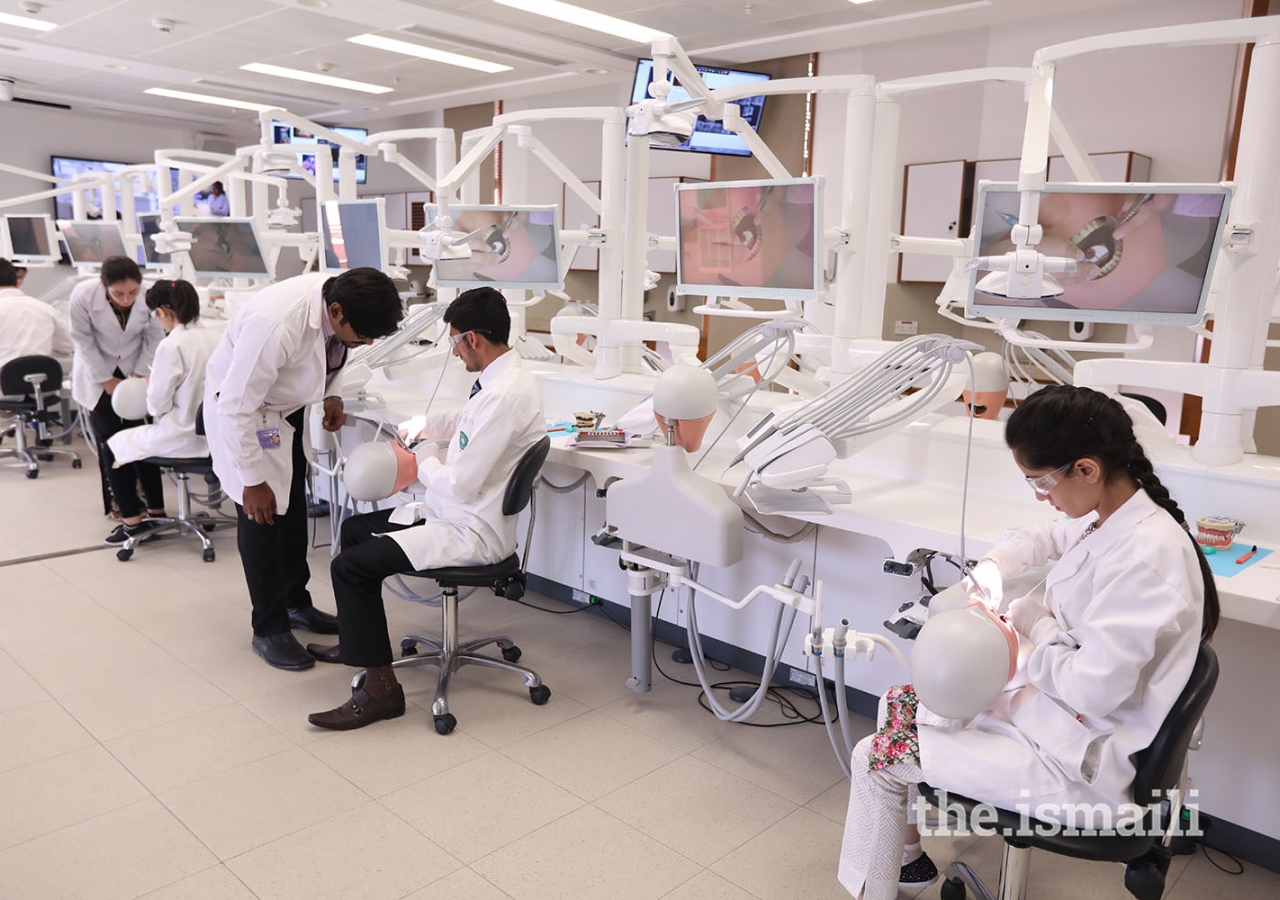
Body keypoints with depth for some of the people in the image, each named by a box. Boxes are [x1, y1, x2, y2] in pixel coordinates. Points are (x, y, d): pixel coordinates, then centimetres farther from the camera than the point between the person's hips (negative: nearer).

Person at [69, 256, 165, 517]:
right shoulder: (83, 295, -25)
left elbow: (154, 339, -10)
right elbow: (83, 340, -13)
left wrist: (140, 376, -10)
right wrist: (107, 380, -10)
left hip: (135, 371, 0)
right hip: (98, 373, 0)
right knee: (109, 440, -3)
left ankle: (155, 506, 2)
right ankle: (120, 503, 10)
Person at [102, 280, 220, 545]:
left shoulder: (172, 346, -20)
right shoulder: (215, 338, 2)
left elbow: (158, 403, -14)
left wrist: (150, 385, 6)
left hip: (183, 437, -8)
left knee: (114, 446, 14)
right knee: (141, 438, 29)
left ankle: (133, 522, 22)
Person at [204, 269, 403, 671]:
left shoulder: (343, 305, -18)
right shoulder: (276, 323, -40)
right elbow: (237, 408, -32)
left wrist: (332, 396, -9)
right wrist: (252, 480, -24)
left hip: (286, 404, 7)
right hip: (239, 408, -7)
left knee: (294, 508, 14)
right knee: (262, 513, -7)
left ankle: (296, 603, 30)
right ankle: (269, 629, 7)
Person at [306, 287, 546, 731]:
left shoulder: (505, 395, -28)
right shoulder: (508, 377, 5)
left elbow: (461, 485, -26)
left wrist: (424, 461, -7)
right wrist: (429, 426, 16)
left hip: (471, 532, -11)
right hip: (457, 512, 11)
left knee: (349, 566, -15)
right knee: (355, 529, 22)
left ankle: (380, 689, -4)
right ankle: (355, 642, 38)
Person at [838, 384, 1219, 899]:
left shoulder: (1146, 556, -30)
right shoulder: (1106, 518, -3)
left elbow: (1092, 691, -29)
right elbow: (1045, 539, 21)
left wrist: (1033, 622, -13)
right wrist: (991, 567, 2)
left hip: (1082, 763, -9)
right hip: (1053, 711, 9)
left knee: (877, 759, -7)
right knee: (899, 702, 15)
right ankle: (905, 857, 33)